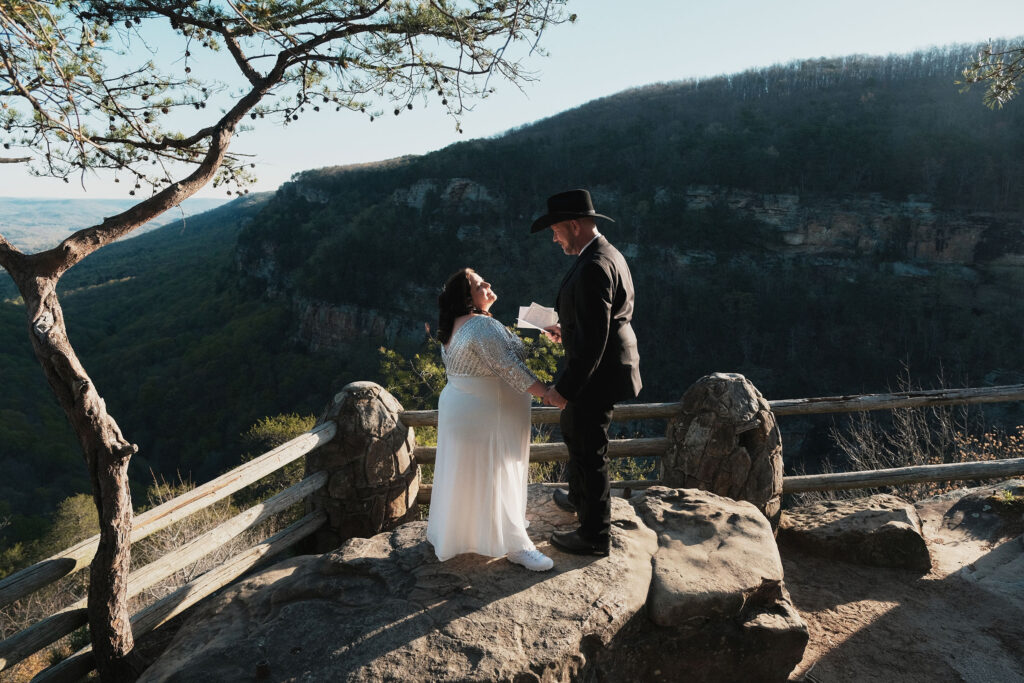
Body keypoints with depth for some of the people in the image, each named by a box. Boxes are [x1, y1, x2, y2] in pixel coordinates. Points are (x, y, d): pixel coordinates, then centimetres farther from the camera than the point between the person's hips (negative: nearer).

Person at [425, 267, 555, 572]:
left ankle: (454, 532, 35)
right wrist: (549, 394, -23)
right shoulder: (484, 325, -22)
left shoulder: (455, 326, 10)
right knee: (495, 477, -3)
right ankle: (515, 545, 7)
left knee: (466, 475, 20)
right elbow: (510, 368, -26)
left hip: (459, 407, 10)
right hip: (484, 415, -10)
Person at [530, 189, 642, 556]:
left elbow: (593, 339, -28)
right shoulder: (606, 254, 8)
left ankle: (594, 536, 21)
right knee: (573, 431, 28)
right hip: (606, 365, 11)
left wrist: (565, 388, -25)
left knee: (588, 451, 4)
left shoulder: (593, 267, -26)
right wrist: (568, 330, 18)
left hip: (598, 373, -11)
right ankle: (581, 498, 49)